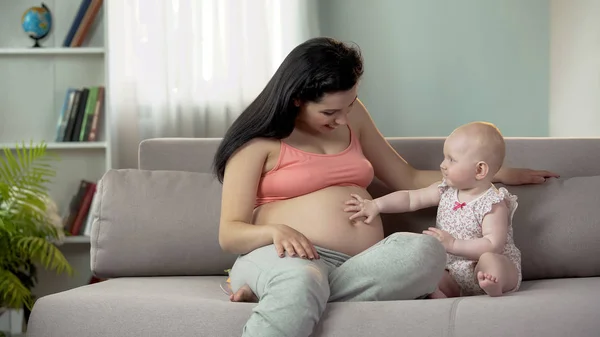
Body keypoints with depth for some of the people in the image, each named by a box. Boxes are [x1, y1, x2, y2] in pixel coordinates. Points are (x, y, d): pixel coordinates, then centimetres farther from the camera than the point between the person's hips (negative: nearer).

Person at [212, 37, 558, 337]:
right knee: (301, 282, -45)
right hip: (291, 256, -5)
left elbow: (409, 179, 28)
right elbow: (229, 234, 0)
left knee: (424, 250, -32)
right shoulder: (259, 141, 3)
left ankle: (270, 295, -29)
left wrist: (498, 173, 26)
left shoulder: (352, 116, 20)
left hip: (362, 265, 6)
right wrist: (274, 230, -23)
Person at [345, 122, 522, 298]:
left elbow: (494, 245, -26)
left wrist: (453, 244, -30)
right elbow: (411, 198, 10)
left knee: (489, 260, -38)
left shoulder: (494, 205, -17)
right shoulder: (445, 191, 5)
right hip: (454, 273, 6)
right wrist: (376, 205, -1)